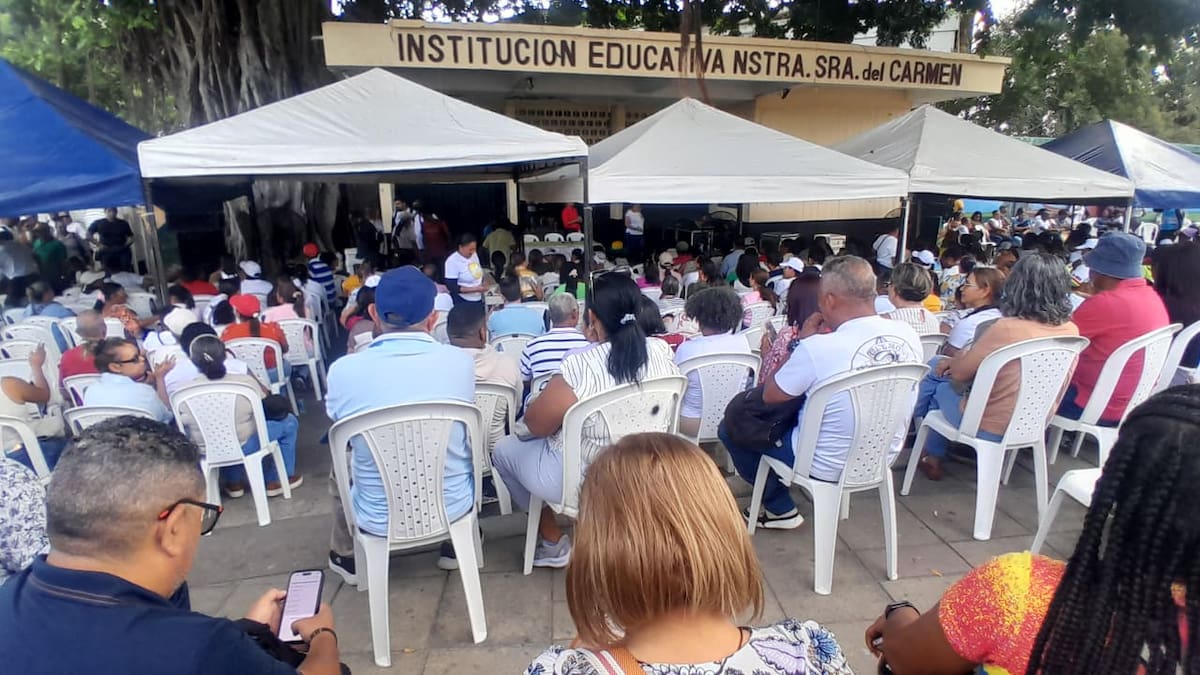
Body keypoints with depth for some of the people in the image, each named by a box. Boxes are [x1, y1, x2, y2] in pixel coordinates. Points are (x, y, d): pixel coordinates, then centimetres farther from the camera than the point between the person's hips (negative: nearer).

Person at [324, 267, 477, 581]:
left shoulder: (343, 369, -17)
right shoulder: (461, 361, -15)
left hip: (379, 519, 0)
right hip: (453, 505, 1)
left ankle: (347, 556, 49)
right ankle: (456, 545, 42)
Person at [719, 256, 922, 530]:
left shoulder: (818, 348, -30)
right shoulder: (908, 335, -11)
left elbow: (770, 396, -12)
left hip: (828, 465, -7)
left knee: (730, 429, 8)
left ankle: (780, 509, 23)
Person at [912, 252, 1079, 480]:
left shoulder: (1006, 328, -28)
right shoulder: (1071, 331, -6)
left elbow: (959, 372, -15)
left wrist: (954, 360, 9)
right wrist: (958, 362, 14)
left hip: (990, 429, -7)